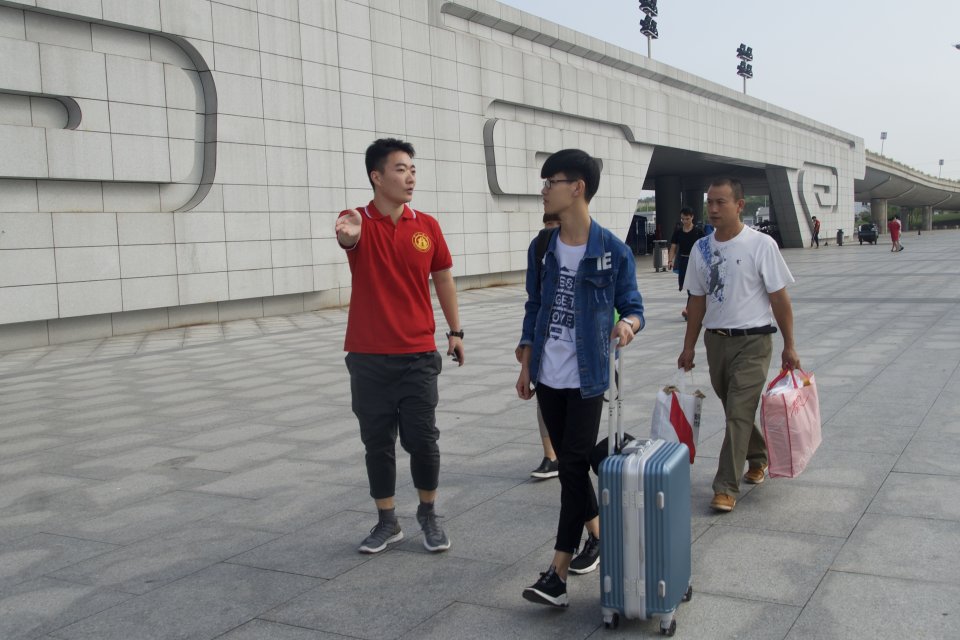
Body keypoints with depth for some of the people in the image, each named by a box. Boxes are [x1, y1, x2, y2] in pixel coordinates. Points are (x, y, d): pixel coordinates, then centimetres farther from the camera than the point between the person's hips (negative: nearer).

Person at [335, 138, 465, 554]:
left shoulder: (427, 226, 3)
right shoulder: (359, 221, -6)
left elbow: (443, 278, 13)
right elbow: (350, 237, -31)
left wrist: (455, 331, 13)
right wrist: (348, 236, -55)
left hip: (418, 354, 1)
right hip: (369, 357, -1)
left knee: (422, 440, 3)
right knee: (377, 442, 8)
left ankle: (428, 515, 25)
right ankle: (387, 522, 24)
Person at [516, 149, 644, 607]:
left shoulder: (614, 253, -9)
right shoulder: (541, 249, 5)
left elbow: (633, 307, -2)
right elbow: (533, 309, 11)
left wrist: (628, 324, -25)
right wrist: (526, 366, 10)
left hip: (586, 378, -5)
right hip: (547, 376, 5)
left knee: (573, 465, -6)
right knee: (569, 462, 14)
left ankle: (558, 572, -3)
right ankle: (597, 533, 35)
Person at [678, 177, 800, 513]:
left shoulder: (761, 245, -10)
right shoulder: (701, 248, 4)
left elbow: (779, 298, -6)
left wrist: (789, 346, -4)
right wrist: (689, 347, 12)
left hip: (752, 341, -5)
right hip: (716, 340, 5)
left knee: (738, 413, -8)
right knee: (734, 410, 16)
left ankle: (726, 487, -3)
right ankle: (758, 457, 41)